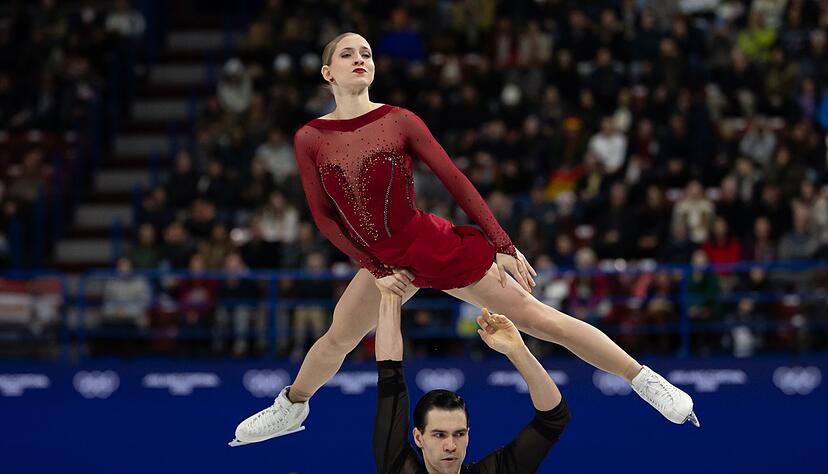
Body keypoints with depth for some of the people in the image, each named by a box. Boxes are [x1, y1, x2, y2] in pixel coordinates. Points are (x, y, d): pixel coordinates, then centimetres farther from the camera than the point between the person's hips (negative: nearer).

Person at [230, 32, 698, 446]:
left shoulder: (399, 121, -11)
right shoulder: (309, 139, -4)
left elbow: (456, 181, -8)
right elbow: (325, 216, 3)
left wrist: (503, 246, -9)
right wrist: (375, 269, -1)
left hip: (440, 247, -4)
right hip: (385, 262, 4)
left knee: (535, 316, -5)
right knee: (336, 339, 18)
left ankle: (646, 381, -1)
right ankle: (290, 409, 48)